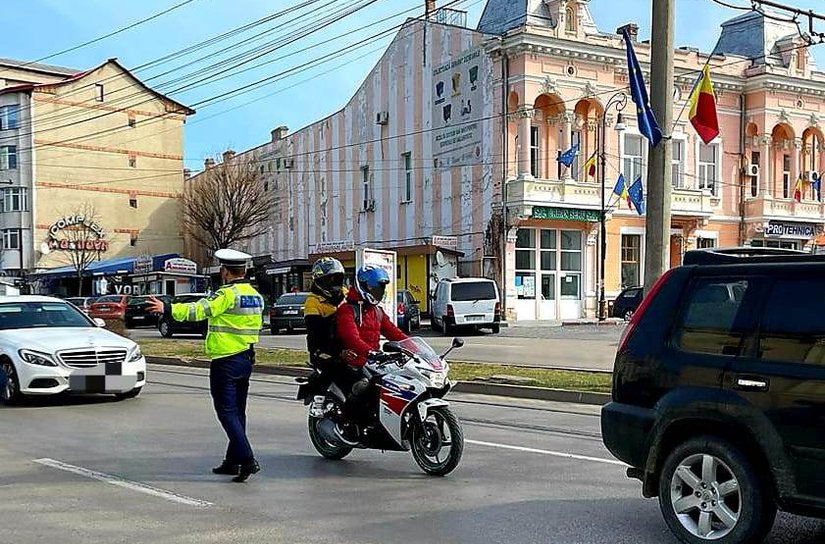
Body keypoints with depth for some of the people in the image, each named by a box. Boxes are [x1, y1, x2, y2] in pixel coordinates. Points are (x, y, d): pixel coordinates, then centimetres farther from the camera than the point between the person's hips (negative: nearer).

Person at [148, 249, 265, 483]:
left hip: (225, 361, -8)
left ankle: (247, 459, -16)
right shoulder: (256, 296, 10)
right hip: (247, 359, 8)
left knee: (227, 411, -6)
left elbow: (200, 310, -26)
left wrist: (167, 308, -25)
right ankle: (232, 461, 21)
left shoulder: (228, 294, -15)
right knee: (238, 411, 14)